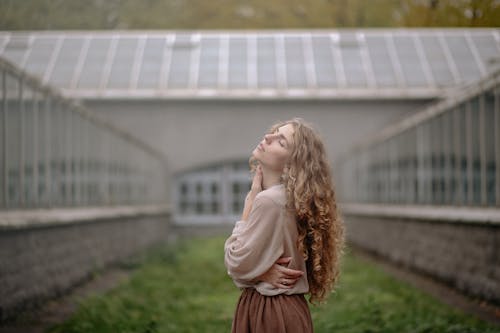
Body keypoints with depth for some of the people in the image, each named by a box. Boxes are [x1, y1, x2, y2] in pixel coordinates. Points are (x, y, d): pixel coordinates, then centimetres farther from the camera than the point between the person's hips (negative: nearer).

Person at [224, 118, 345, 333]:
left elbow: (236, 264, -16)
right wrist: (263, 272, -16)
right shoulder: (277, 195, 7)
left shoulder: (268, 200, -23)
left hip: (271, 314, -9)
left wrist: (251, 199, -13)